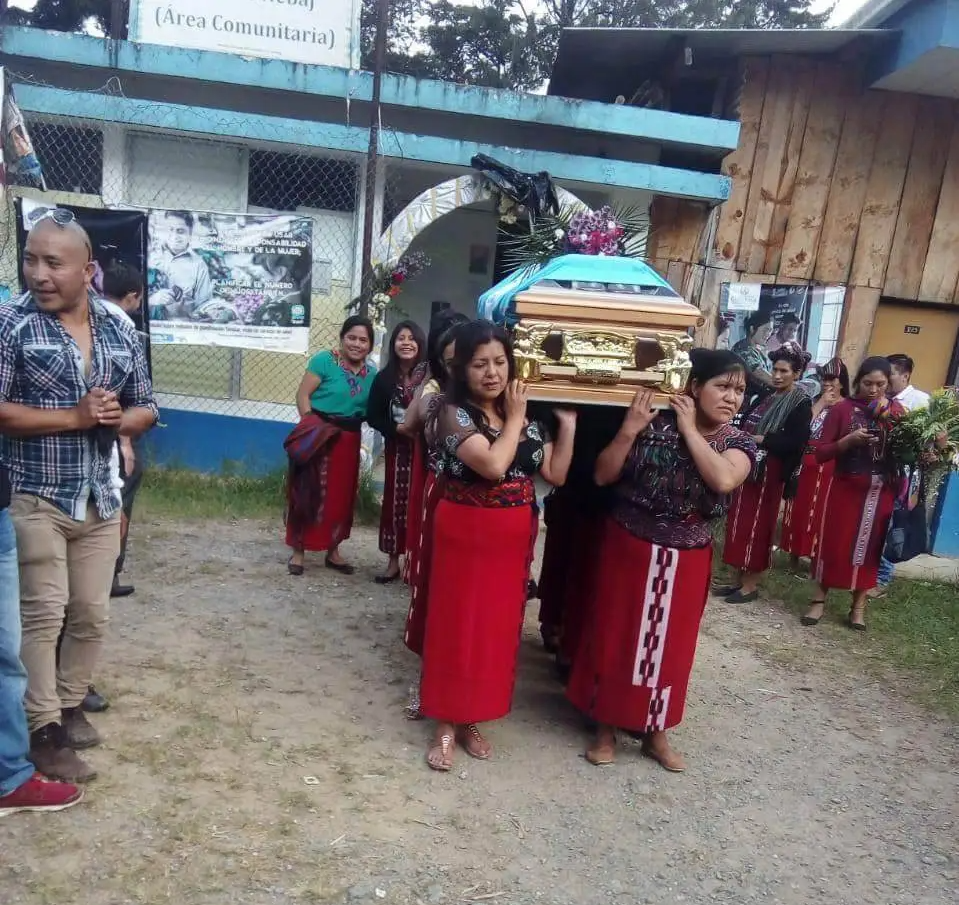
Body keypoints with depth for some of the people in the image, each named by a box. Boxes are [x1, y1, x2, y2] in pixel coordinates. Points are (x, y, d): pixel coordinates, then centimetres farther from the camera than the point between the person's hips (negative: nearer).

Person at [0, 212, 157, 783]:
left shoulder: (121, 332, 4)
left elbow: (147, 409, 11)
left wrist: (118, 419, -11)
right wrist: (75, 418, -20)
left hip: (101, 498, 4)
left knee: (92, 614, 12)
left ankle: (71, 704, 32)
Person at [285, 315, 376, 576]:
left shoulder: (372, 373, 8)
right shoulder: (325, 360, -8)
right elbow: (303, 395, -10)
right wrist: (311, 426, -18)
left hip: (349, 440, 5)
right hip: (319, 436, -5)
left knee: (341, 495, 12)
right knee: (310, 493, 0)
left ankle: (332, 551, 25)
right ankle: (298, 550, 11)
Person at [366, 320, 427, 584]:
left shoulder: (430, 375, -7)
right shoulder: (384, 378, 3)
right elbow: (373, 417, 3)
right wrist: (398, 430, -11)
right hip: (397, 447, 3)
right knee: (395, 502, 6)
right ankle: (394, 561, 16)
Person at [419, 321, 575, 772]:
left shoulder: (525, 416, 6)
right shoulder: (453, 413, -13)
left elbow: (555, 474, 5)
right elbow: (493, 465, -27)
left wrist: (568, 423, 0)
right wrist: (515, 418, -14)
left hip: (513, 539, 6)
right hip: (467, 534, -5)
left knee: (498, 628, 12)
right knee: (457, 627, 4)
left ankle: (471, 720, 28)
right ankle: (445, 726, 21)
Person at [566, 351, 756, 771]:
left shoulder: (738, 443, -4)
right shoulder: (653, 424, -10)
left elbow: (724, 479, -27)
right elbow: (603, 475, -9)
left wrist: (689, 430, -18)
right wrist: (628, 430, -21)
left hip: (685, 561, 2)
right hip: (628, 548, -1)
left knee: (668, 645, 13)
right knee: (615, 635, 9)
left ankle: (655, 733, 32)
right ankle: (606, 726, 29)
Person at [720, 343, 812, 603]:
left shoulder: (801, 404, -7)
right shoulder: (766, 395, 13)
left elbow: (796, 442, -18)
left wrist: (760, 439, -20)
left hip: (770, 472, -7)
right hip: (749, 466, 7)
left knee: (758, 524, 0)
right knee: (740, 521, 9)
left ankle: (752, 584, 11)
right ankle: (740, 578, 19)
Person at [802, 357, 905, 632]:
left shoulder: (897, 411, 4)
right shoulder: (842, 409, -5)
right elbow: (821, 453, -8)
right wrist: (849, 440, -21)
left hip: (882, 492, 2)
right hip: (845, 488, -2)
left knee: (870, 546, 9)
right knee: (834, 543, 2)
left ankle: (859, 605, 20)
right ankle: (820, 599, 17)